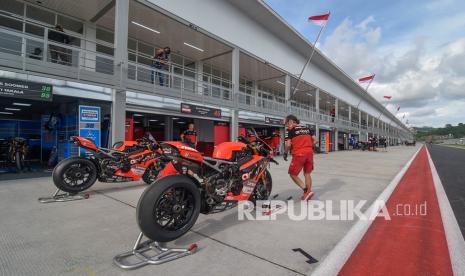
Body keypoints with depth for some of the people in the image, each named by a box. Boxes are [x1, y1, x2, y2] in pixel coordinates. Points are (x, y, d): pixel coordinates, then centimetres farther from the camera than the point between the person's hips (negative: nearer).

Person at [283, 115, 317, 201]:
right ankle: (308, 192, 20)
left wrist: (285, 153, 5)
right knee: (307, 174, 16)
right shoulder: (306, 128, 15)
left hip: (299, 154, -6)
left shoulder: (291, 130, -2)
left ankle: (306, 191, -4)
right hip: (309, 153, 6)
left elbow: (288, 144, -10)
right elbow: (315, 140, 12)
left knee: (293, 174, 5)